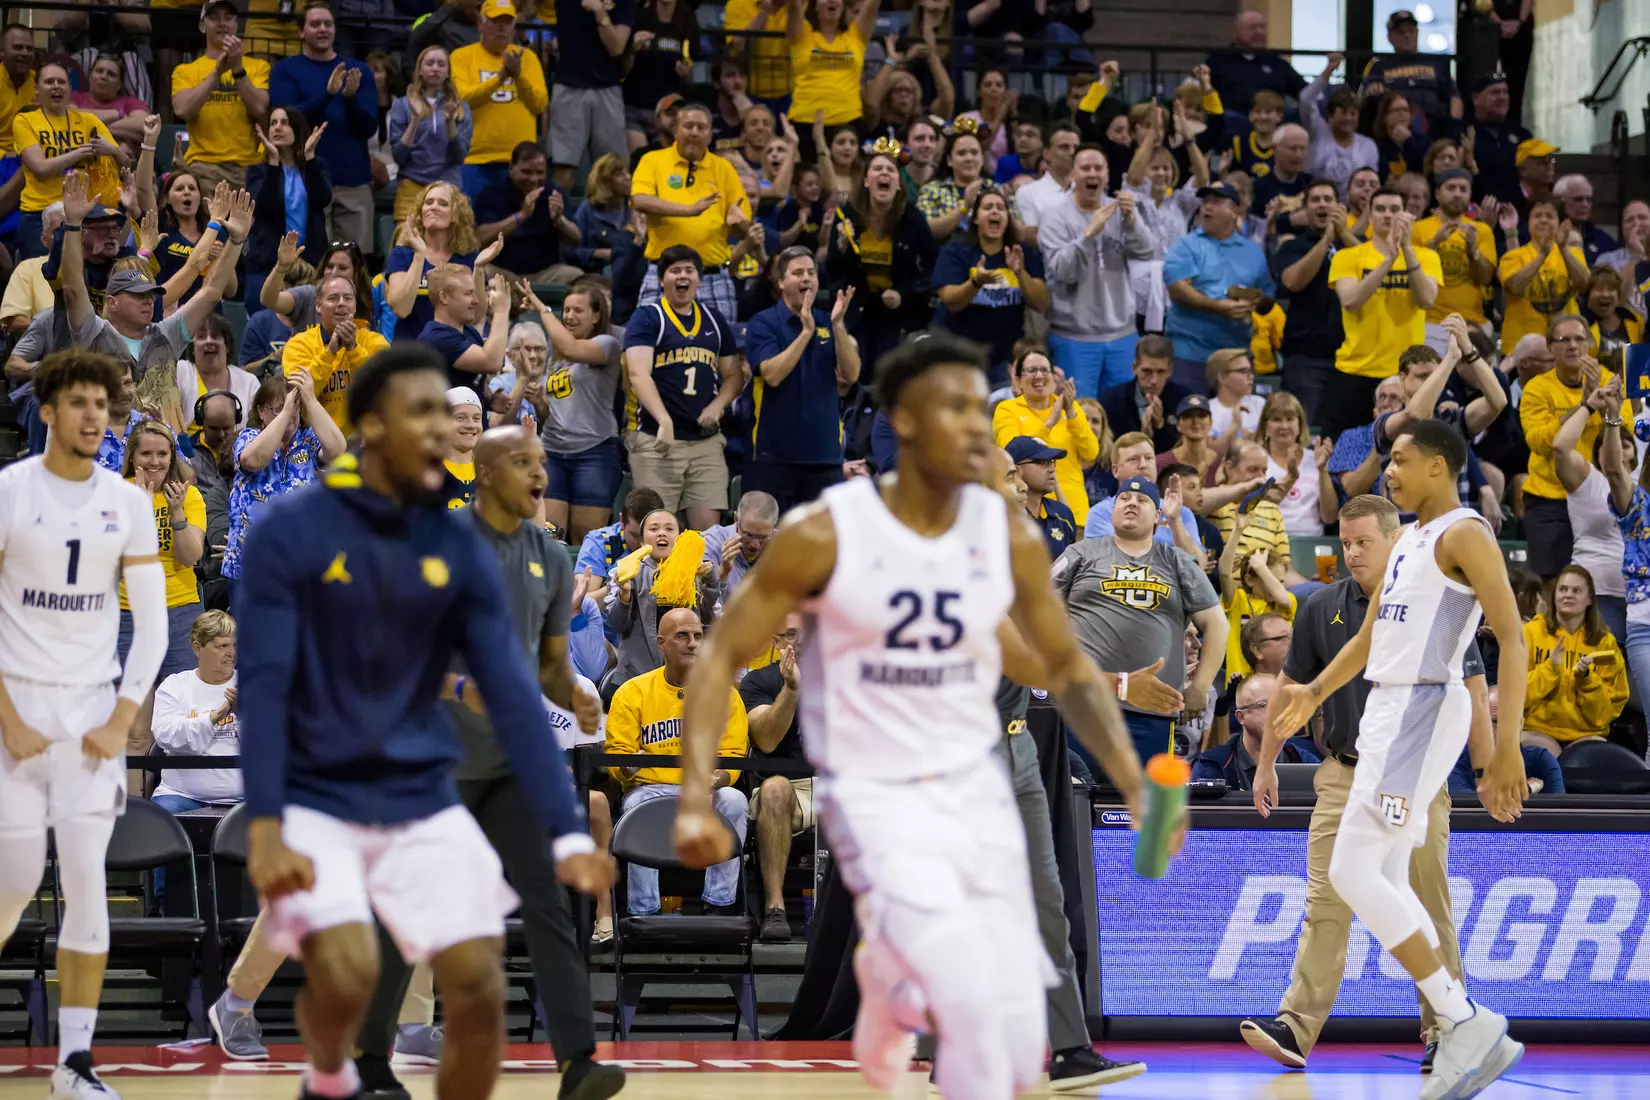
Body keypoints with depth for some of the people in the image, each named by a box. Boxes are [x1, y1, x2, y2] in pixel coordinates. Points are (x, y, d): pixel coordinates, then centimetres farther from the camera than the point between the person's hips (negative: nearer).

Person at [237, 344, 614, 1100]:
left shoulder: (459, 551, 3)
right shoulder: (291, 534, -8)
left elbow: (512, 696, -1)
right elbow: (264, 687, -12)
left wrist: (568, 833, -10)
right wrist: (265, 832, -22)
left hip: (423, 805, 4)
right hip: (316, 803, -4)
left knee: (479, 988, -8)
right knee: (348, 973, -23)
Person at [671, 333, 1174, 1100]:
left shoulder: (1009, 538, -3)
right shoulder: (827, 536, -13)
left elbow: (1066, 668, 12)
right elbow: (723, 656, -6)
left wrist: (1134, 783, -1)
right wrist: (696, 798, -17)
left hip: (976, 791, 4)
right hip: (875, 798, -4)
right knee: (973, 1002, -27)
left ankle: (892, 980, 35)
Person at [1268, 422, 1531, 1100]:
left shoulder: (1465, 535, -10)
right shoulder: (1409, 543, 19)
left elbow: (1512, 636, -17)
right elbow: (1368, 637, 27)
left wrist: (1507, 745, -24)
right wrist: (1313, 694, 10)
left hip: (1424, 711, -10)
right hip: (1386, 712, 10)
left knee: (1352, 874, -15)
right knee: (1385, 886, 7)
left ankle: (1463, 1021, -11)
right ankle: (1476, 1041, 9)